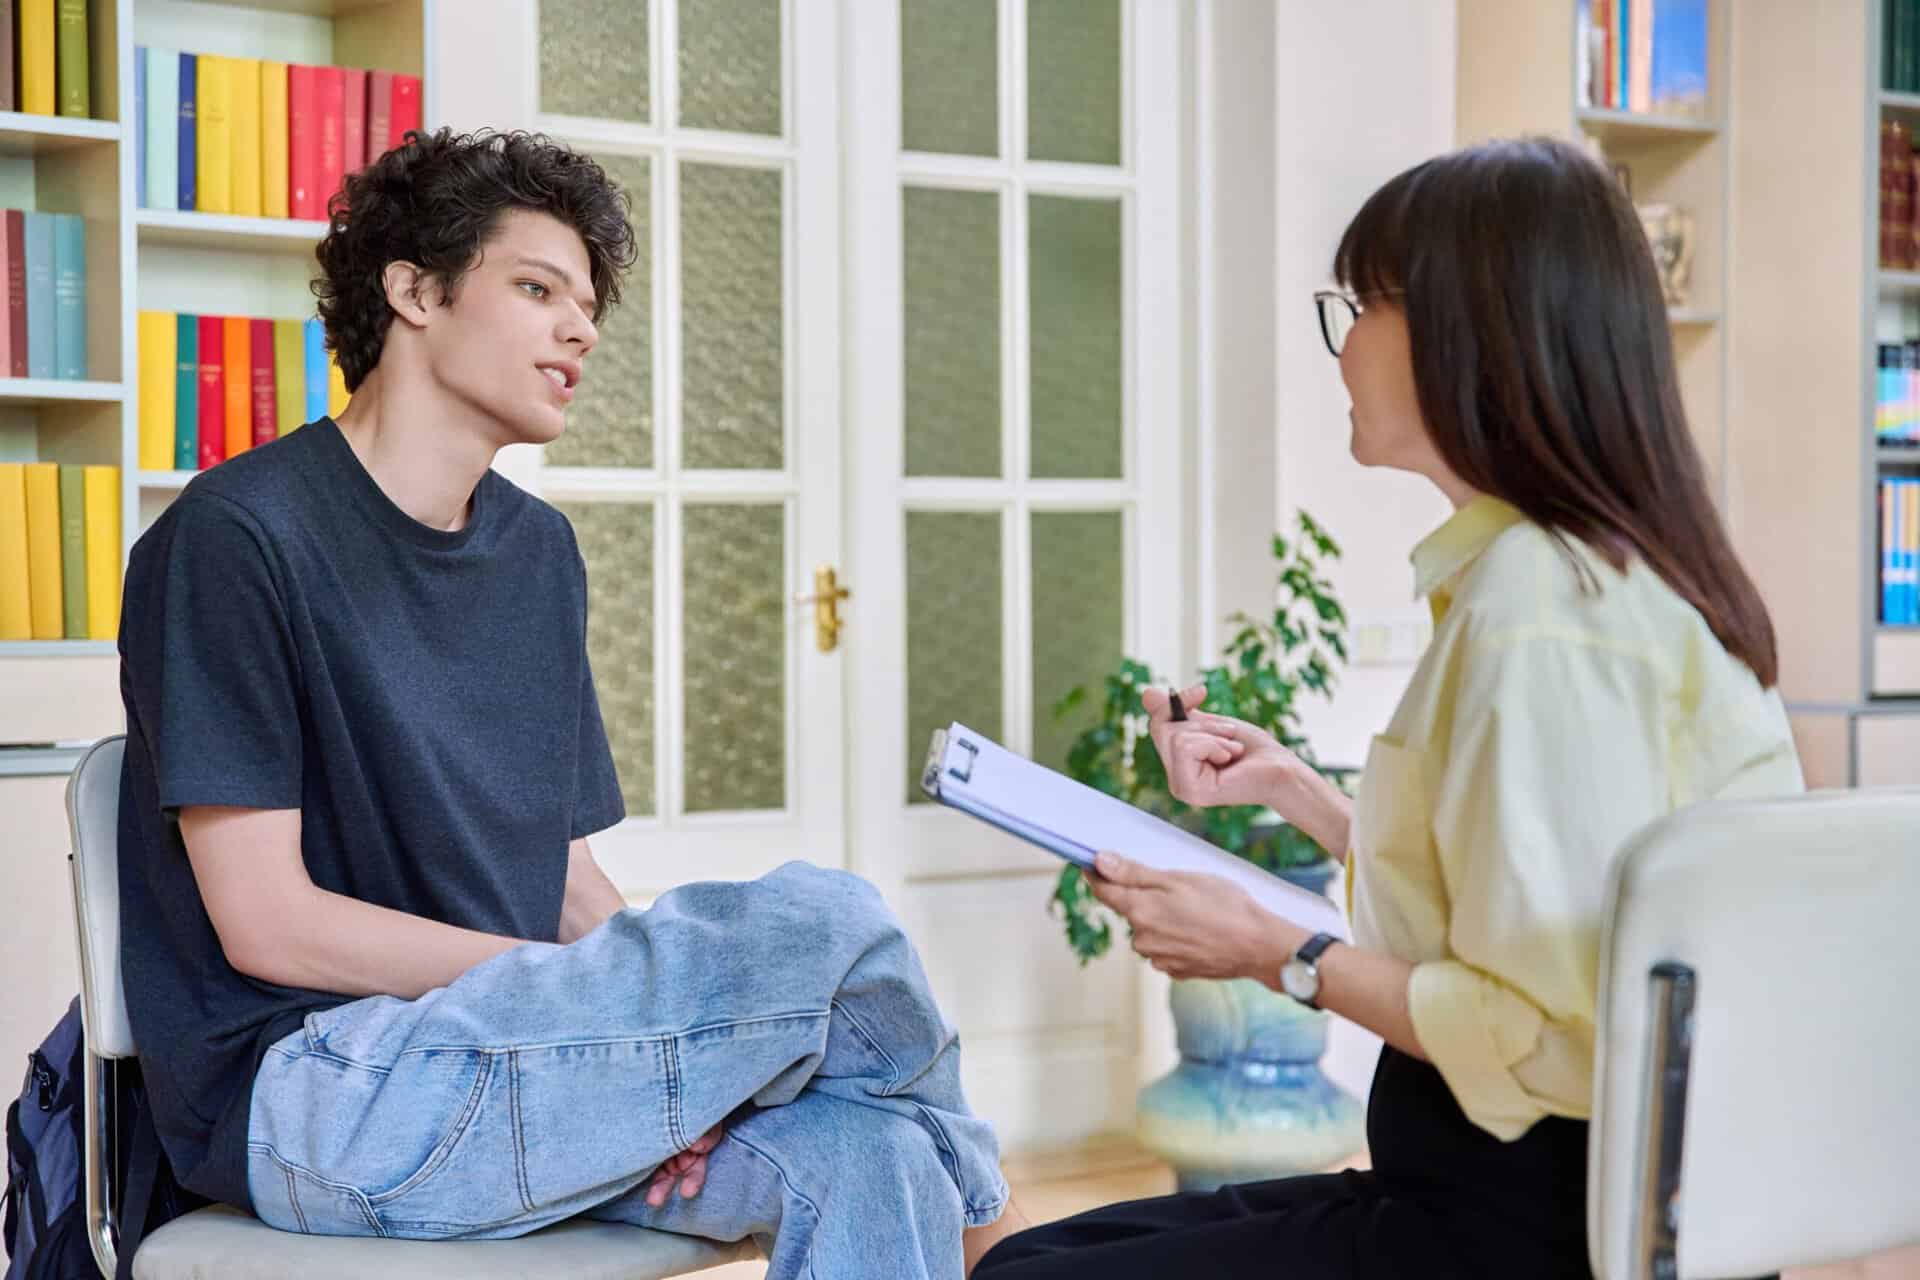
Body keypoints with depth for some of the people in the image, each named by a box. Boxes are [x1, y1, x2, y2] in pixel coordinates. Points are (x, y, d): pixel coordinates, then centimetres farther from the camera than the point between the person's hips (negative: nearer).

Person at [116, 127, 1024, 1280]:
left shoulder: (539, 551, 15)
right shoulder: (237, 536, -9)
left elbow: (572, 881, 13)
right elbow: (269, 923, -13)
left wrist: (669, 1063, -8)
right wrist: (633, 995, -14)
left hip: (513, 1061, 7)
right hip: (311, 1090, -7)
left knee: (865, 1153, -22)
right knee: (818, 921, -20)